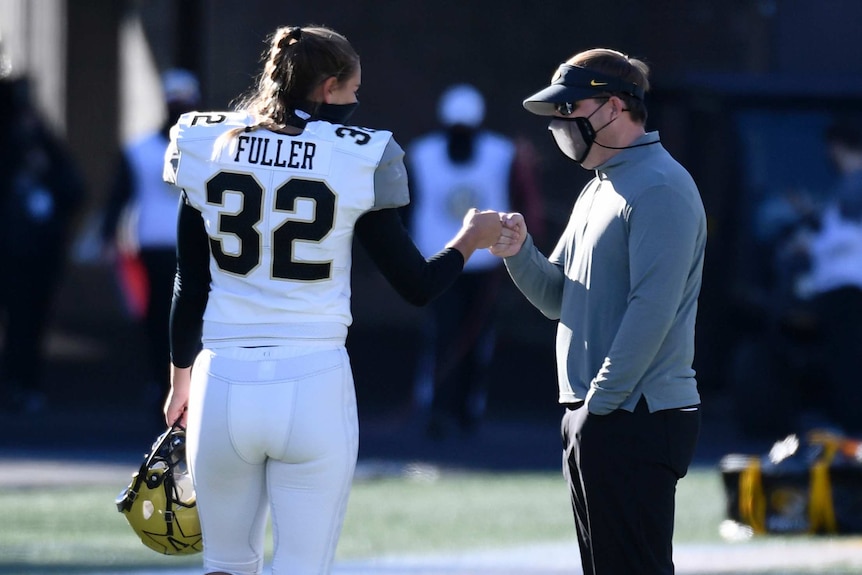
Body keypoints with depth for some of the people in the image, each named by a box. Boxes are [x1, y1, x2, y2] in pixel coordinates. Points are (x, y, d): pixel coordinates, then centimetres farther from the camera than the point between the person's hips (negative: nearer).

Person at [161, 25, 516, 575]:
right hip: (315, 391, -2)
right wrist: (471, 239, 21)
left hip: (224, 386, 2)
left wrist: (181, 380, 21)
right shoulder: (358, 158, -5)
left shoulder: (208, 146, 3)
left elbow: (190, 285, 8)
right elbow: (418, 286, 1)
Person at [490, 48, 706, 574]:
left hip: (636, 421, -10)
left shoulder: (660, 188, -11)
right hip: (592, 418, 10)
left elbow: (652, 309, -19)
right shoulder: (599, 191, 21)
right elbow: (558, 298, 21)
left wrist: (600, 404, -19)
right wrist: (519, 252, 1)